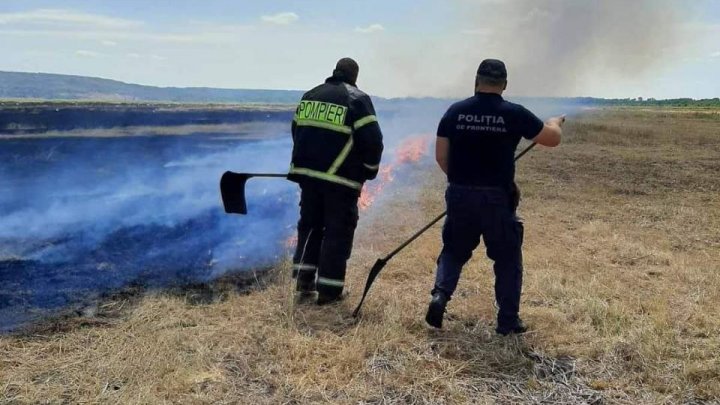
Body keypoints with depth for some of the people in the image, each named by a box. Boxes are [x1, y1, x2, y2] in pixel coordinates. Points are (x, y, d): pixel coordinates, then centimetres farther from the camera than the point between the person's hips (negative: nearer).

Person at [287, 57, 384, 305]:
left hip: (307, 173, 6)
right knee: (338, 231, 3)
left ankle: (304, 278, 18)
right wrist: (370, 170, 4)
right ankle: (328, 289, 6)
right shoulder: (357, 99, -7)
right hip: (341, 179, -5)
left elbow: (297, 132, 18)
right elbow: (372, 141, -13)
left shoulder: (309, 96, 12)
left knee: (310, 224, 19)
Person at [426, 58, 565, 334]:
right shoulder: (514, 114, -7)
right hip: (497, 199, -2)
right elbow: (553, 138, 2)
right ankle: (508, 320, 16)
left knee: (454, 251, 20)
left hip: (460, 195, 2)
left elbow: (441, 156, 4)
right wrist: (555, 122, 25)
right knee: (508, 259, 12)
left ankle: (440, 295, 1)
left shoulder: (455, 111, 0)